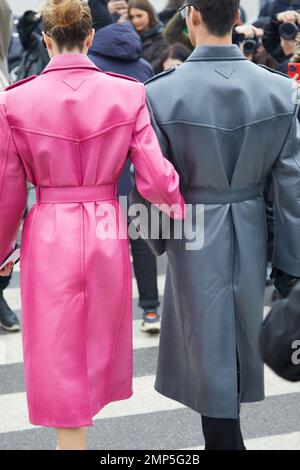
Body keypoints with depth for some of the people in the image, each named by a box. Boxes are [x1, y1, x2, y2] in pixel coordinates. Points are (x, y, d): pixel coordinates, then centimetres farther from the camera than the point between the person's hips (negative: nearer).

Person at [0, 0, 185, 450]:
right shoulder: (128, 93, -7)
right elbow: (155, 177, -9)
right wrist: (192, 215, 9)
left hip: (48, 238, -2)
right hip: (108, 233, 2)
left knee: (58, 362, 8)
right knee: (97, 344, 23)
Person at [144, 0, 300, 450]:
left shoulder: (161, 92, -17)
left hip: (196, 236, -4)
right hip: (252, 236, 4)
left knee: (210, 350, 8)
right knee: (240, 342, 22)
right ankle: (223, 434, 42)